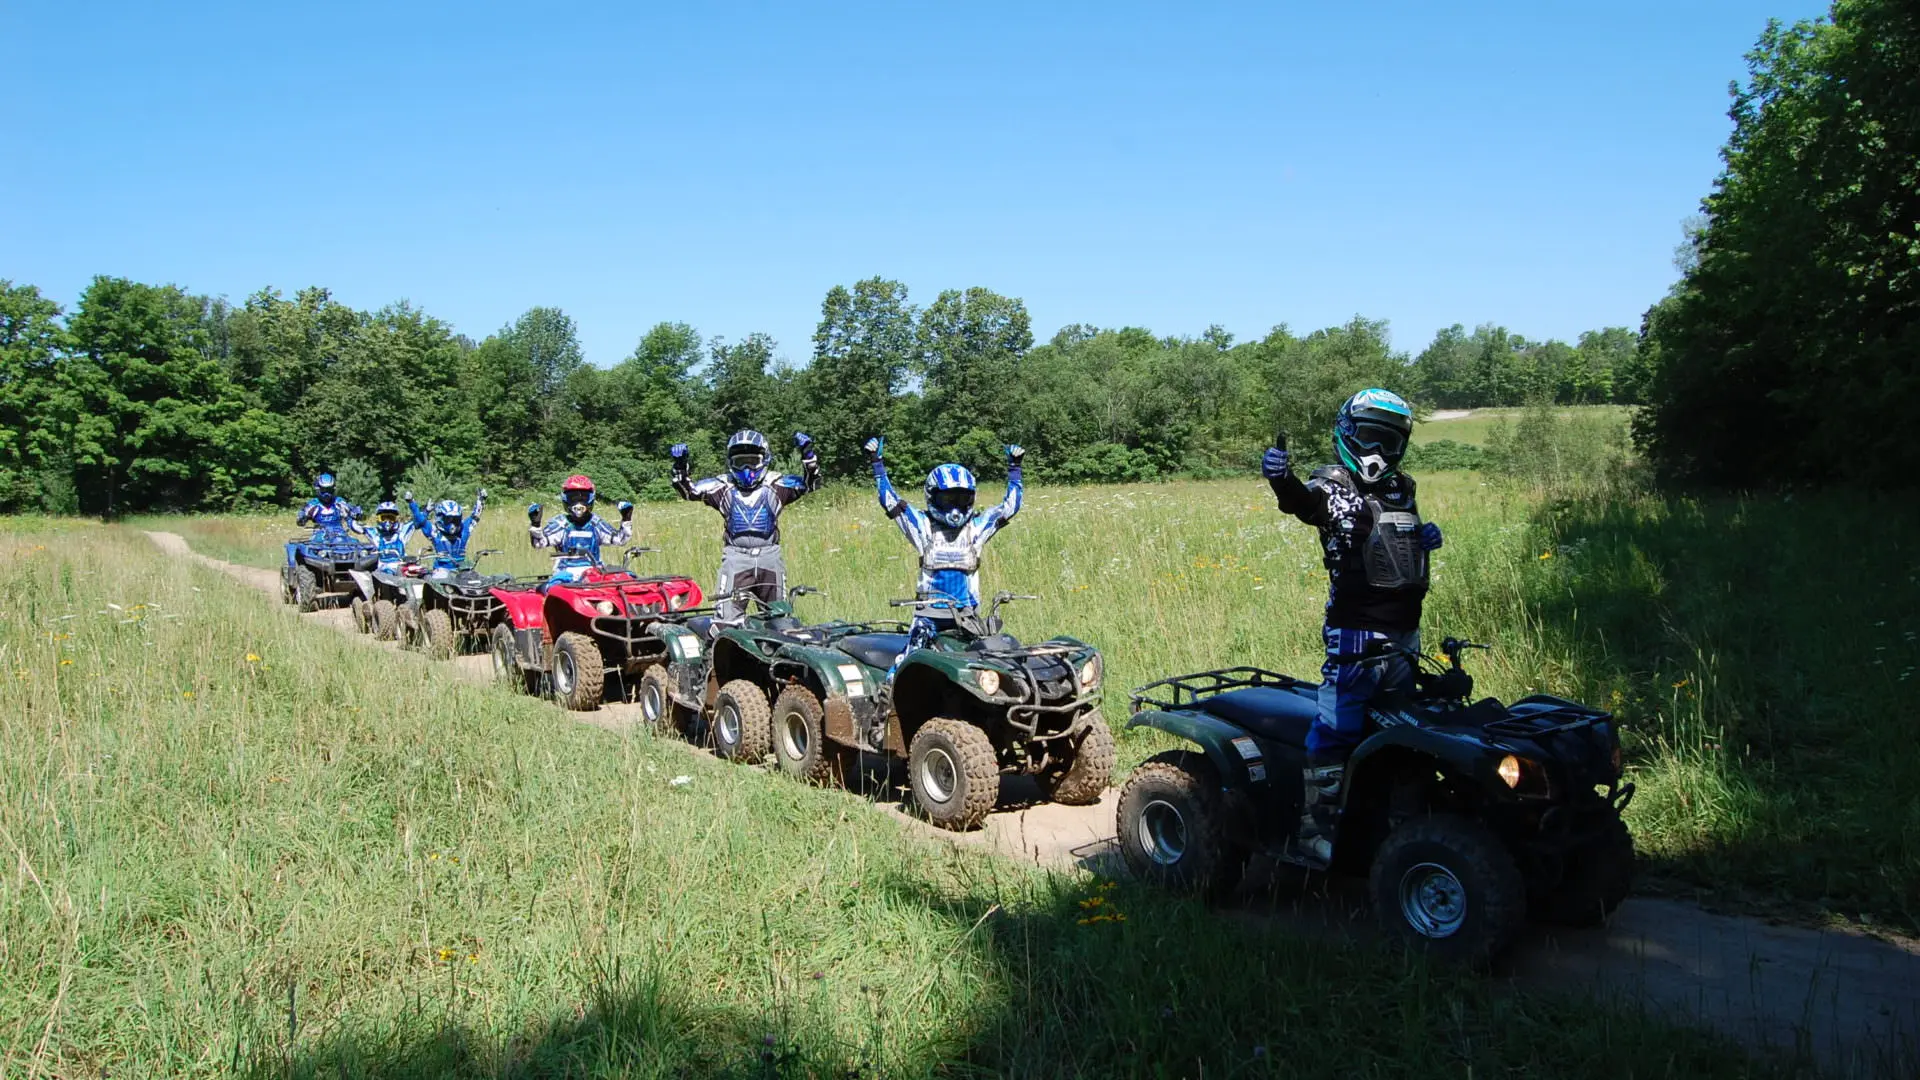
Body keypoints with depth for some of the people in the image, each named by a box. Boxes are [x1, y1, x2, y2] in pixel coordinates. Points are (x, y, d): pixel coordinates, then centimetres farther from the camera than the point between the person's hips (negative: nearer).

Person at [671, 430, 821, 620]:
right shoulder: (723, 486, 6)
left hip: (770, 556, 1)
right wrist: (680, 467, -11)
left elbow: (809, 483, -1)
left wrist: (807, 454, -14)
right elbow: (689, 490, 5)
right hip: (736, 557, -1)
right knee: (728, 617, -9)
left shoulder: (776, 484, 4)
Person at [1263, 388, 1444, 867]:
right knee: (1337, 727, -11)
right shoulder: (1334, 485, -7)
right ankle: (1314, 828, -7)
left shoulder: (1402, 489, 17)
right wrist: (1282, 479, -54)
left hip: (1403, 630, 8)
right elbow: (1304, 501, -30)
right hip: (1355, 630, -8)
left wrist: (1426, 534, 9)